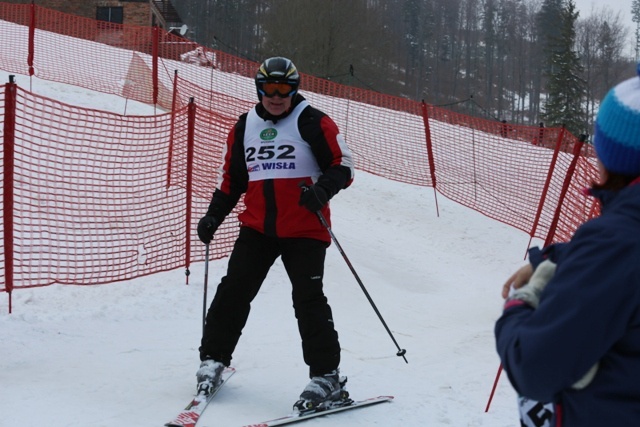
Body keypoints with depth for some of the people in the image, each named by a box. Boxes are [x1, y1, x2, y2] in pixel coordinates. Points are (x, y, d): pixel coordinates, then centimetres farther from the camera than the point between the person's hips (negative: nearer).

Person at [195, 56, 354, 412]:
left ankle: (327, 376, -2)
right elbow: (231, 179, 20)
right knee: (233, 291, 0)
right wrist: (214, 216, 11)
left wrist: (322, 189, -24)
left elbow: (343, 165, -5)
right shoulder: (245, 127, 12)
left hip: (304, 230, -4)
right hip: (257, 227, 4)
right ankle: (214, 359, 16)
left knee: (308, 299, -9)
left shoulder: (313, 122, -3)